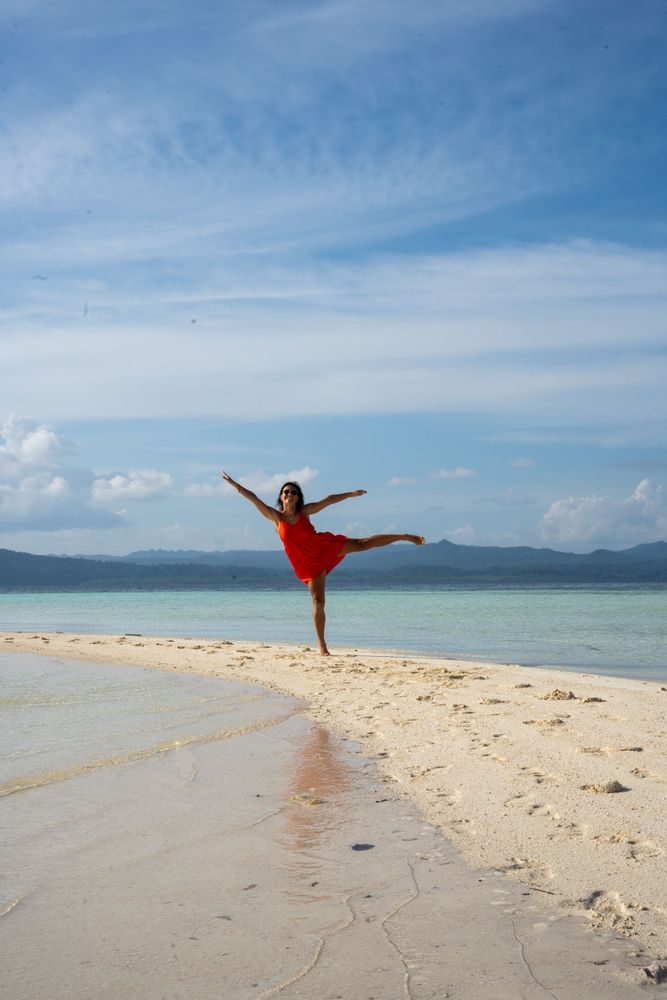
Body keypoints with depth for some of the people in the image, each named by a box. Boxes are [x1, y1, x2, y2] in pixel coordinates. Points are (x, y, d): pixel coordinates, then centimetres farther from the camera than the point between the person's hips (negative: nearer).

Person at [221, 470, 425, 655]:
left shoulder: (304, 511, -2)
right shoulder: (275, 517, -6)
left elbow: (327, 500, 5)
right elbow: (253, 498, -9)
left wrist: (351, 494, 9)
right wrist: (234, 484, -12)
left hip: (326, 547, 2)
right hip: (309, 563, -1)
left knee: (363, 544, -2)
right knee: (317, 601, -4)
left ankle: (405, 537, 9)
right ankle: (322, 646, 2)